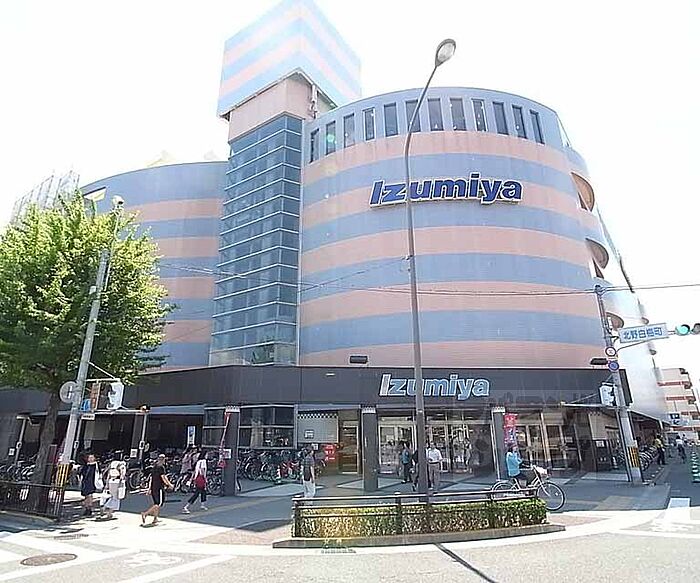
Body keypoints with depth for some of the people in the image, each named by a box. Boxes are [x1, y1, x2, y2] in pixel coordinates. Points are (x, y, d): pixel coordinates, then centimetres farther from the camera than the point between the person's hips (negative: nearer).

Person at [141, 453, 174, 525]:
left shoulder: (154, 467, 15)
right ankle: (145, 514, -17)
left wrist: (149, 488, 18)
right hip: (159, 488, -9)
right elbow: (163, 477, -15)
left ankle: (155, 519, 16)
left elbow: (151, 478, 16)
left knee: (156, 503, 16)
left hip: (153, 487, 9)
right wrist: (170, 484, -5)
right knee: (158, 504, -6)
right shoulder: (161, 467, -10)